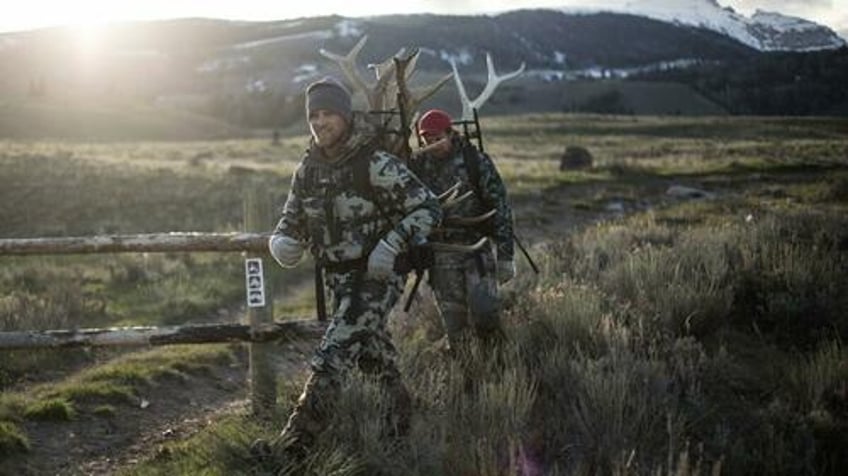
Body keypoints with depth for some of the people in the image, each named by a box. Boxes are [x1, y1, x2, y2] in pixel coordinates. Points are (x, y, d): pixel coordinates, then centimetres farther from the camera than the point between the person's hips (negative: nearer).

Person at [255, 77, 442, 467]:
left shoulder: (376, 164, -17)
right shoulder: (308, 170, 2)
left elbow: (428, 208, -16)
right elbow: (292, 219, 12)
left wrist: (391, 244, -28)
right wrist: (281, 240, -13)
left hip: (378, 276, -7)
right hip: (339, 277, 7)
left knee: (333, 355, -17)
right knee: (370, 354, 22)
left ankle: (295, 442, -16)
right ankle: (400, 407, 46)